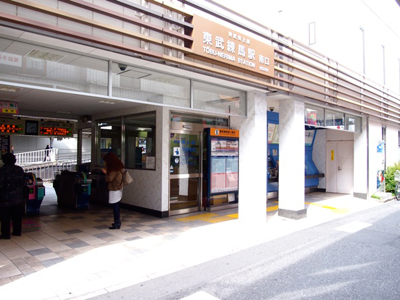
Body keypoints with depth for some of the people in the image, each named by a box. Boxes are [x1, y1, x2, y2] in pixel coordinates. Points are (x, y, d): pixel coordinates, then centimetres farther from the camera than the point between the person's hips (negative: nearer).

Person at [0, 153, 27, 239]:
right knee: (17, 215, 13)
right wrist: (23, 193, 15)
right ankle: (17, 231, 20)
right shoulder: (19, 169, 2)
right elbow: (24, 183, 5)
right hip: (18, 197, 5)